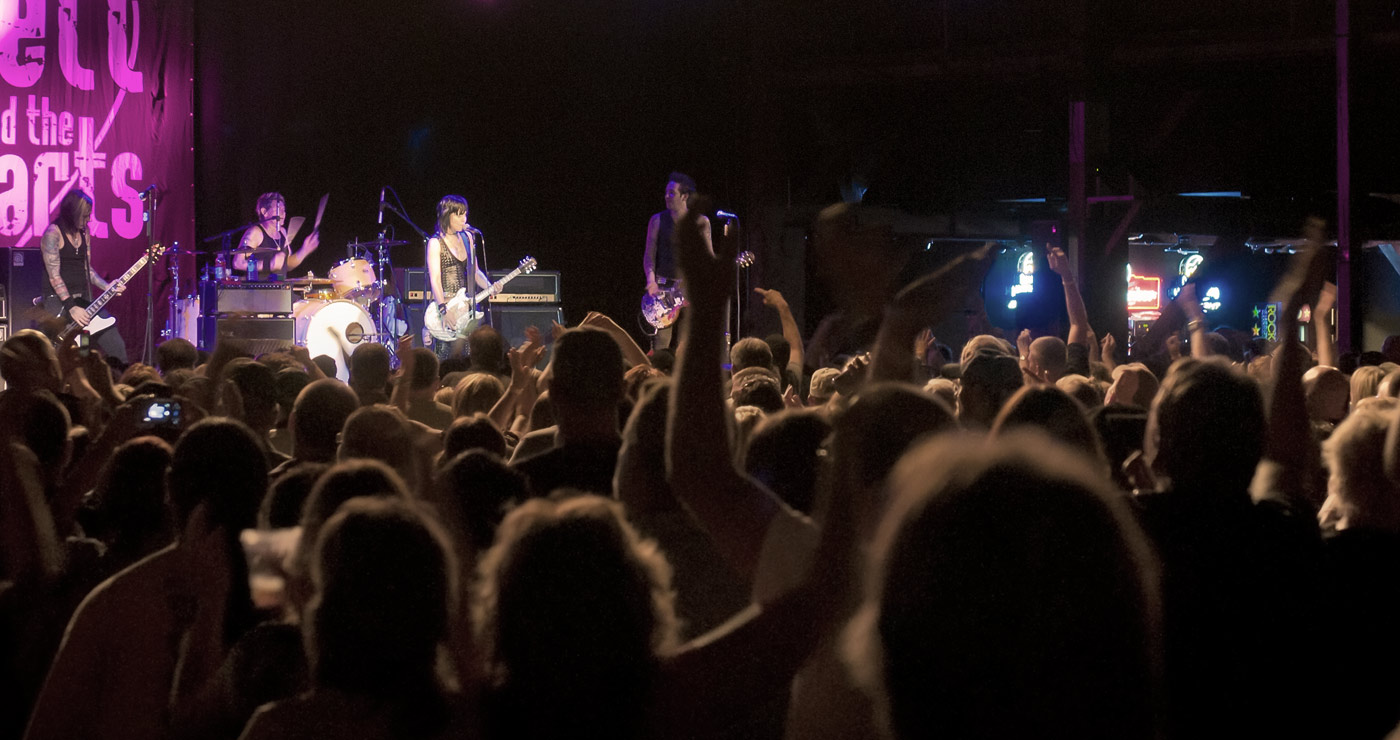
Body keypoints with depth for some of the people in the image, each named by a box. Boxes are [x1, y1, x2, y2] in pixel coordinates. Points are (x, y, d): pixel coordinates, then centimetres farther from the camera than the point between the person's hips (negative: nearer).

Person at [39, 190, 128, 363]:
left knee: (116, 346, -1)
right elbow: (54, 276, -15)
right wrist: (71, 307, -21)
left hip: (84, 299, 7)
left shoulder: (84, 233, 11)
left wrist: (107, 287, 0)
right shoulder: (53, 234, -11)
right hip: (59, 301, -7)